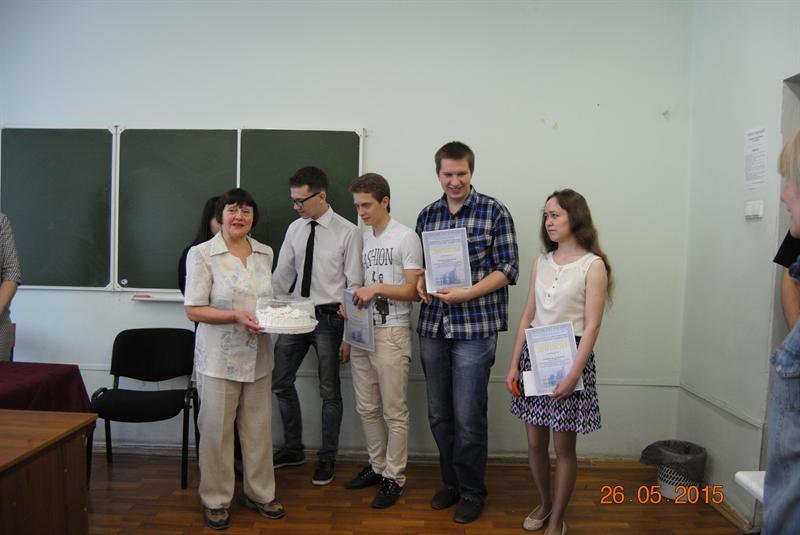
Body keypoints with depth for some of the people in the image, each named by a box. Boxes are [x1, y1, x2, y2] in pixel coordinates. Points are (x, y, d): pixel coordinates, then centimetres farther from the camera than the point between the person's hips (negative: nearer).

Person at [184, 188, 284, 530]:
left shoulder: (264, 254, 8)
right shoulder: (202, 254, -8)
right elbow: (193, 310, -10)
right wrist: (235, 316, -23)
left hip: (258, 356, 5)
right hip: (219, 357, -5)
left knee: (258, 427, 13)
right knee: (217, 430, 6)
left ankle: (259, 493, 31)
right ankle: (215, 499, 25)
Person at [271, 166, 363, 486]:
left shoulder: (347, 232, -11)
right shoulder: (294, 229, 5)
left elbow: (354, 286, -10)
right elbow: (282, 274, 7)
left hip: (328, 316, -5)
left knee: (329, 390, 6)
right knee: (280, 381, 11)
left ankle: (327, 457, 25)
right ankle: (293, 448, 31)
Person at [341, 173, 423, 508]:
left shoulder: (406, 238, -7)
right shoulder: (362, 237, 13)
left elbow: (413, 291, -10)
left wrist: (377, 288, -20)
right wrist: (351, 302, 2)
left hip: (391, 333, -7)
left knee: (394, 412, 2)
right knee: (367, 408, 15)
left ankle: (394, 477, 15)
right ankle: (377, 466, 30)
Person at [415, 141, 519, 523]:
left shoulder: (494, 212, -4)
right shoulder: (427, 215, 10)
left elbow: (507, 269, -6)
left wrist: (466, 294, -18)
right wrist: (420, 281, -4)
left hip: (475, 327, -4)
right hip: (433, 327, 5)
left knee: (468, 417, 0)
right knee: (439, 415, 13)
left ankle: (472, 492, 21)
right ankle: (451, 482, 32)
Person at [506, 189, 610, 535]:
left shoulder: (593, 265, -6)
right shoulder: (541, 263, 10)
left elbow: (592, 325, -11)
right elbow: (528, 317, 10)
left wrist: (573, 373, -18)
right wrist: (514, 364, 6)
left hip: (570, 354, -5)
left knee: (564, 445, 5)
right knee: (535, 441, 11)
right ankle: (544, 502, 34)